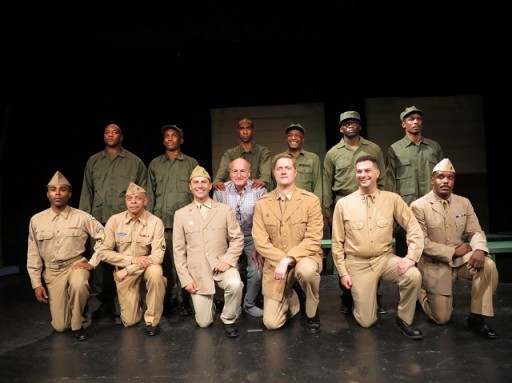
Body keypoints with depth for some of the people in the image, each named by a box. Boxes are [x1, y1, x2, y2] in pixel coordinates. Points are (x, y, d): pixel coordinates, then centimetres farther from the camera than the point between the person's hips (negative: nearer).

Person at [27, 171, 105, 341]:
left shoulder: (82, 217, -7)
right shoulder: (36, 220, 0)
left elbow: (103, 237, -4)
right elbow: (33, 254, 5)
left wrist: (92, 262, -9)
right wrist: (36, 283, 3)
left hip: (75, 265, -2)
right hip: (52, 271, 2)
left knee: (78, 285, -39)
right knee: (60, 326, -3)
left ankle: (78, 325, -11)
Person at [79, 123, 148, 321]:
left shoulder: (134, 162, 8)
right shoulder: (93, 161, 16)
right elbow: (86, 191, 15)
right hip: (99, 219, 3)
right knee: (100, 260, 3)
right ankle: (105, 303, 16)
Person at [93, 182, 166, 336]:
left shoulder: (156, 222, -15)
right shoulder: (114, 221, -10)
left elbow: (157, 256, -20)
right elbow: (103, 252, -9)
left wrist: (127, 270, -22)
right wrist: (132, 259, -20)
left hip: (147, 266, -1)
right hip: (124, 270, 1)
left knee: (155, 272, -37)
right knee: (129, 321, -4)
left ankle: (152, 319, -14)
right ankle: (136, 301, 34)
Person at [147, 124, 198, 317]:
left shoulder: (191, 163, 9)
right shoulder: (155, 164, 15)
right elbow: (150, 194, 14)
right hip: (161, 221, 2)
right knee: (165, 261, 3)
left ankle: (183, 300, 9)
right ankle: (169, 299, 16)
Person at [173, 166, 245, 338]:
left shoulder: (224, 209, 2)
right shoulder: (181, 214, 2)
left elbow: (237, 238, 0)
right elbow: (178, 249, 2)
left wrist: (228, 260, -16)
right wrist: (185, 279, -4)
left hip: (221, 265, 0)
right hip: (198, 271, 0)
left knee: (235, 284, -33)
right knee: (204, 322, -1)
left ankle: (228, 320, -3)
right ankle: (208, 302, 35)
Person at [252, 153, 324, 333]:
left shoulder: (311, 200, -8)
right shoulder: (262, 204, -2)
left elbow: (313, 240, -14)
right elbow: (260, 241, -7)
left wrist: (288, 259, -26)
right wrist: (281, 260, -21)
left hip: (304, 258, -1)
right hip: (275, 265, 2)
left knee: (306, 270, -39)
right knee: (271, 323, -4)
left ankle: (311, 311, -4)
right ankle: (295, 298, 30)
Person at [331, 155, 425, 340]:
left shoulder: (392, 199, -3)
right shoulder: (343, 203, -5)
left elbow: (414, 228, -3)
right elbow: (337, 242, 0)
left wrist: (411, 257, -17)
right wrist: (343, 272, -3)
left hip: (385, 258, 2)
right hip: (357, 263, -1)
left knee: (414, 276, -29)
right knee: (366, 321, -4)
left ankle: (404, 320, -1)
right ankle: (357, 295, 32)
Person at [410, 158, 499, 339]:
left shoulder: (464, 203, 2)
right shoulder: (419, 206, -14)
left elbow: (475, 232, 1)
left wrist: (479, 249, -21)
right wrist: (453, 251, -18)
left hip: (461, 259, 5)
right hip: (435, 265, -4)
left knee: (488, 266, -28)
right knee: (441, 318, -3)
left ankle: (476, 317, -9)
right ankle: (422, 291, 30)